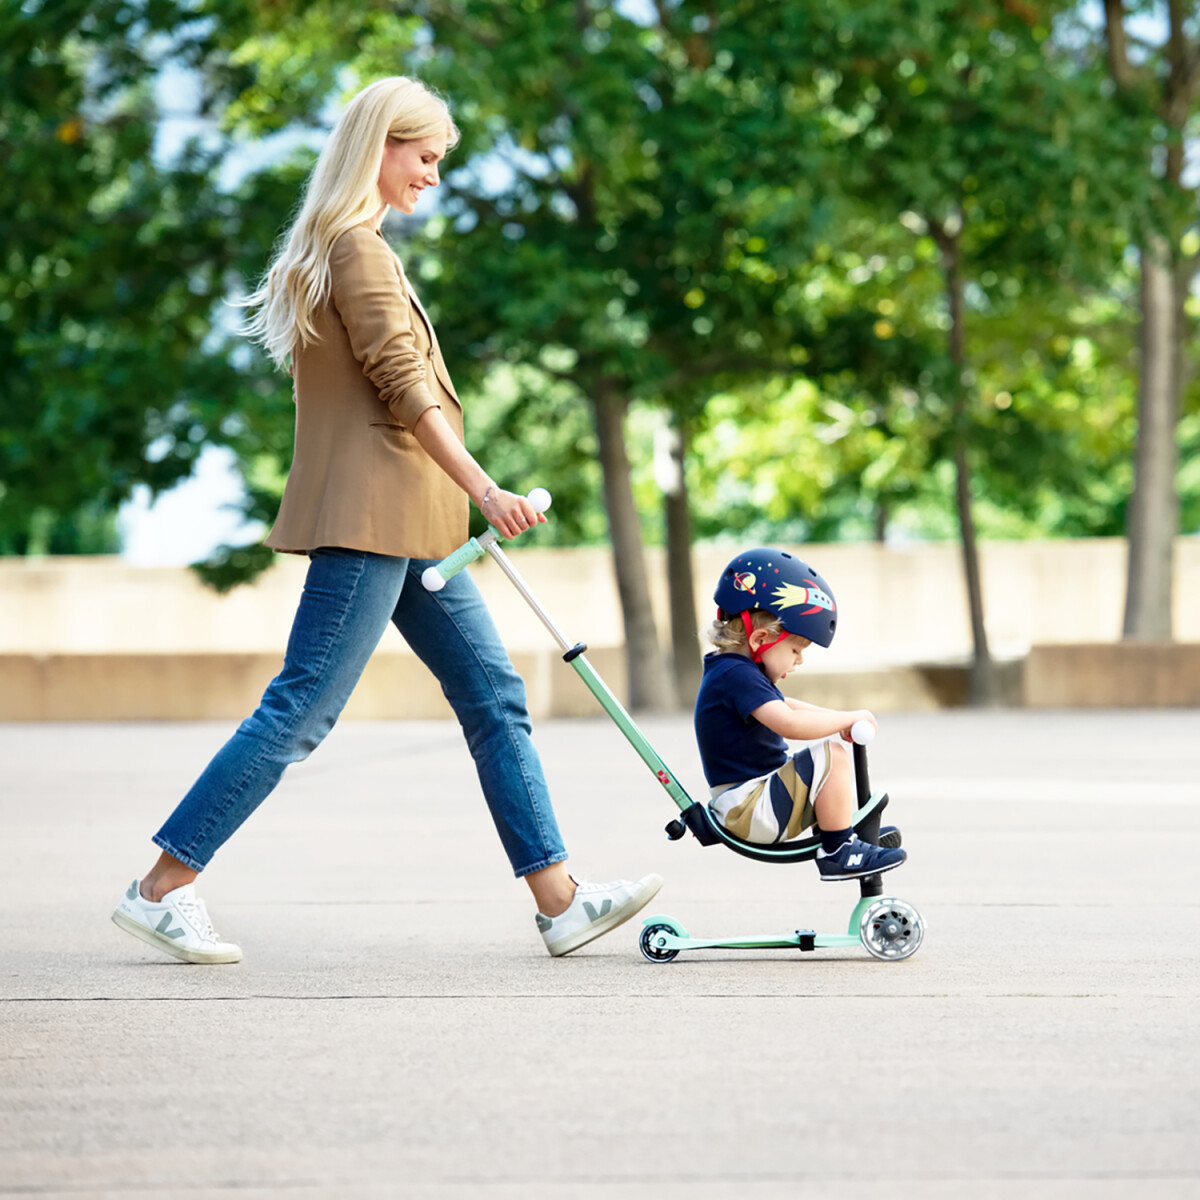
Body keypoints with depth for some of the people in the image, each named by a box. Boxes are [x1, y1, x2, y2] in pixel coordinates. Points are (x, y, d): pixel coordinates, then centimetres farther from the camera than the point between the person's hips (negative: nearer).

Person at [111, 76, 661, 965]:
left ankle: (560, 900, 4)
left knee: (494, 694, 6)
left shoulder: (338, 248, 20)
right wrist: (484, 489, -18)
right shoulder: (359, 248, -10)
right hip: (370, 516, -11)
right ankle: (161, 890, -5)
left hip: (407, 526, 11)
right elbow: (402, 384, -17)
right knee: (302, 709, -10)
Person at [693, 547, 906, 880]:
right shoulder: (738, 676, -20)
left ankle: (845, 833, 33)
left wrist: (837, 719, 15)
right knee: (831, 757, -21)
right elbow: (789, 724, -34)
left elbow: (784, 707, 30)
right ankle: (838, 851, -13)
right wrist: (850, 718, -21)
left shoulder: (727, 672, 14)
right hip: (750, 811, -11)